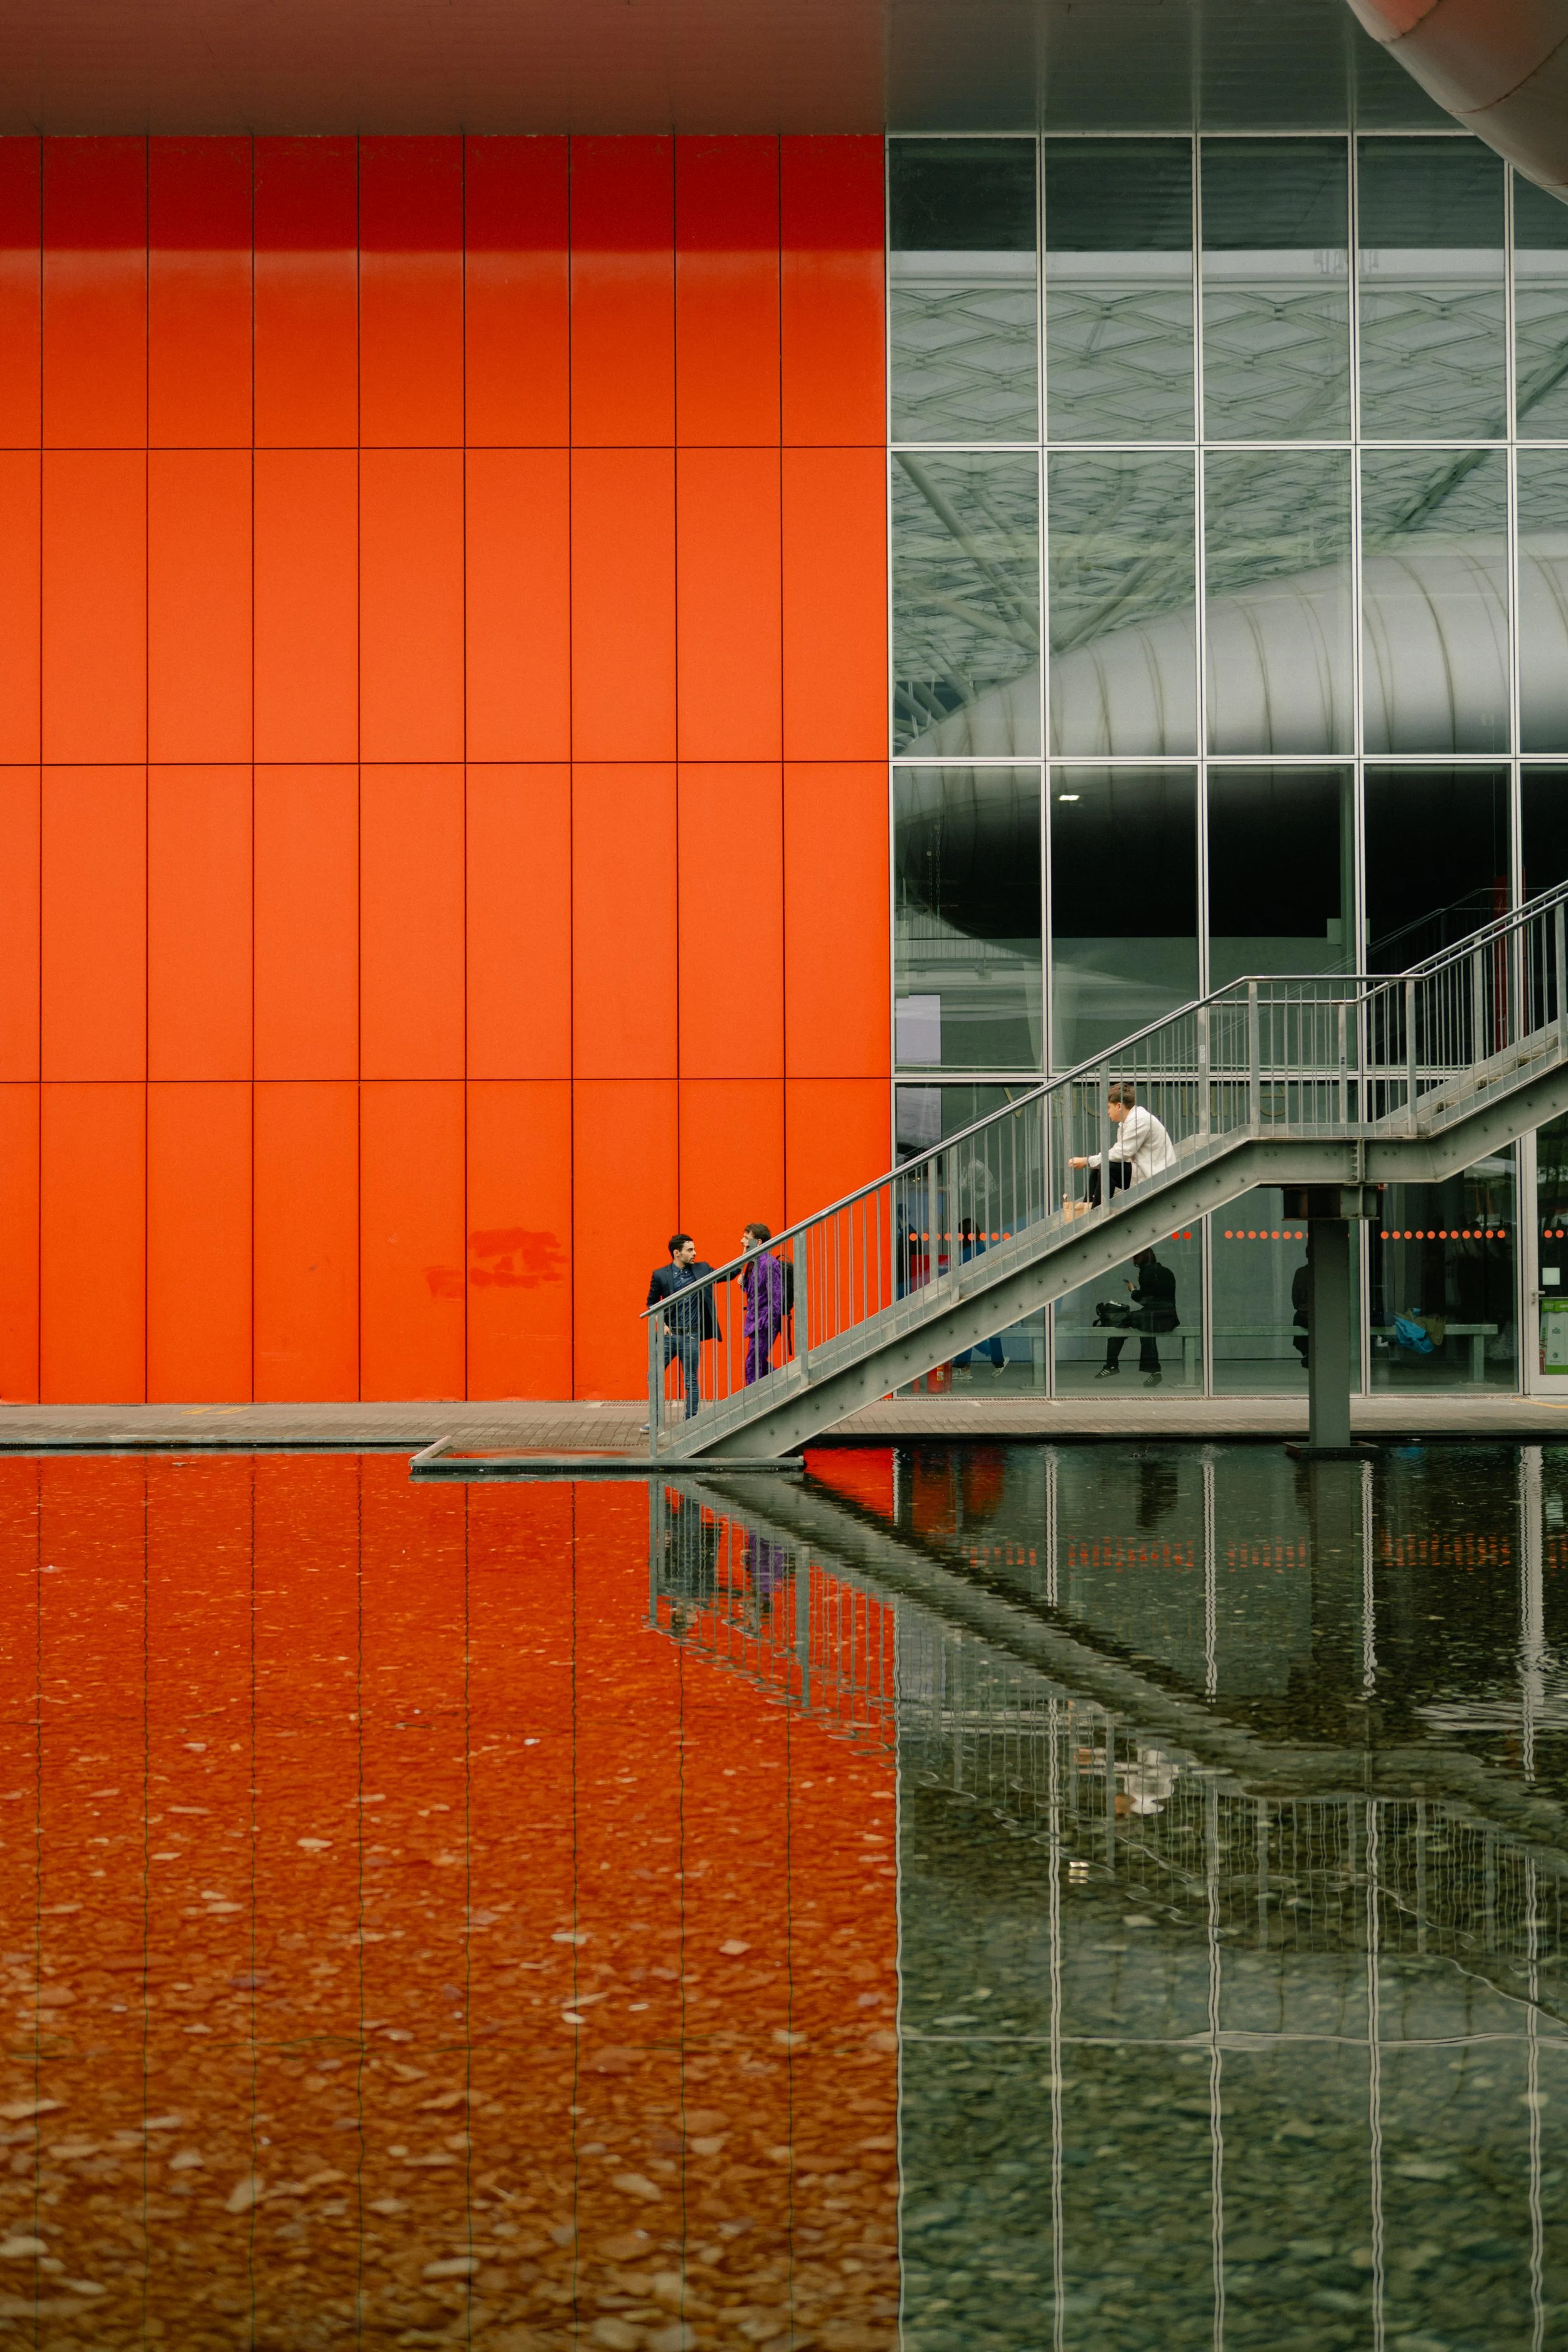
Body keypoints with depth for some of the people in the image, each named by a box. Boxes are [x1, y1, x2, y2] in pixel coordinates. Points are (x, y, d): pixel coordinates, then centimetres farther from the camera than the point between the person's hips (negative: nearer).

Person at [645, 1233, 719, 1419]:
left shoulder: (702, 1269, 4)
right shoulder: (660, 1275, 0)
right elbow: (652, 1303, 8)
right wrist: (661, 1324, -5)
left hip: (691, 1336, 0)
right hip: (669, 1334, 0)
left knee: (691, 1381, 3)